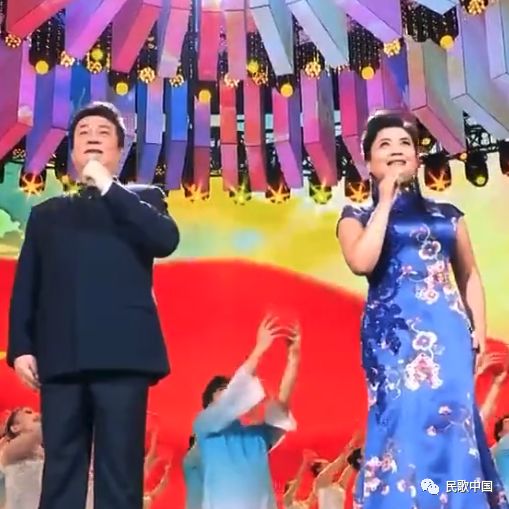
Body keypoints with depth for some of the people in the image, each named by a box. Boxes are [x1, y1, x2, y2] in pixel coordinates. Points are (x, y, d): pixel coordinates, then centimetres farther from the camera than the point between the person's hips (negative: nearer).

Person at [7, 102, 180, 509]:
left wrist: (108, 187, -2)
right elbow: (25, 287, 14)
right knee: (60, 471, 0)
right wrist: (21, 346, 0)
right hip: (62, 357, 3)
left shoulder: (143, 198, 18)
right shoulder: (47, 213, 23)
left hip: (122, 353, -2)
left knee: (119, 472, -4)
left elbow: (167, 240, -5)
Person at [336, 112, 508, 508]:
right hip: (392, 333, -2)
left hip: (446, 330, 2)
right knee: (404, 419, -10)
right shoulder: (358, 217, 9)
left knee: (452, 419, -4)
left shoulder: (447, 216, 16)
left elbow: (470, 276, 18)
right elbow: (361, 263, -12)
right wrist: (386, 201, -3)